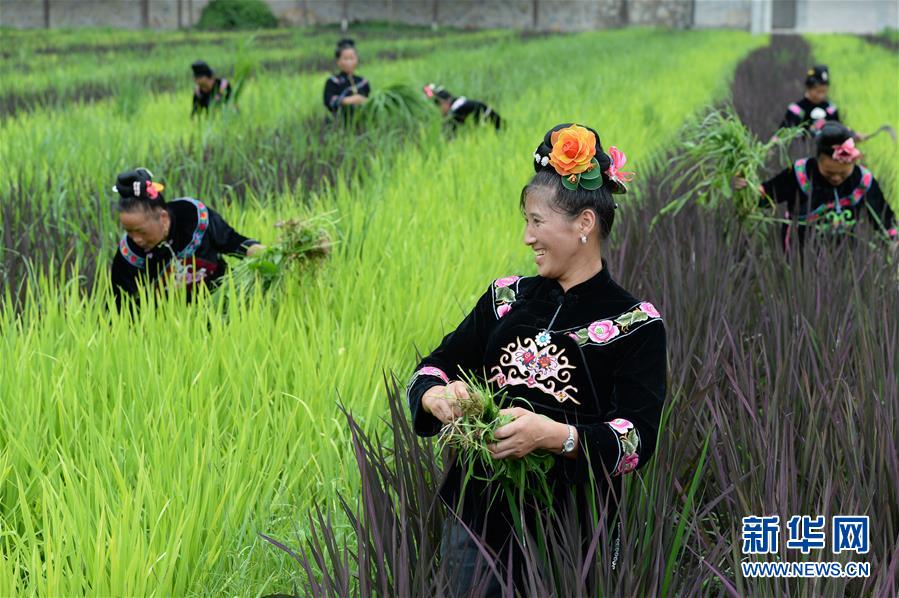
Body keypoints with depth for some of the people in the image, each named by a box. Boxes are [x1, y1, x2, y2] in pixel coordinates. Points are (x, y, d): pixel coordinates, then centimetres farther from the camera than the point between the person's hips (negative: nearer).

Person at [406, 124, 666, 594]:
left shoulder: (636, 325, -5)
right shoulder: (505, 299, 9)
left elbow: (638, 439, -16)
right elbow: (432, 369, 9)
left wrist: (558, 435, -32)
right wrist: (436, 396, -15)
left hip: (569, 527, -4)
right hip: (478, 512, 4)